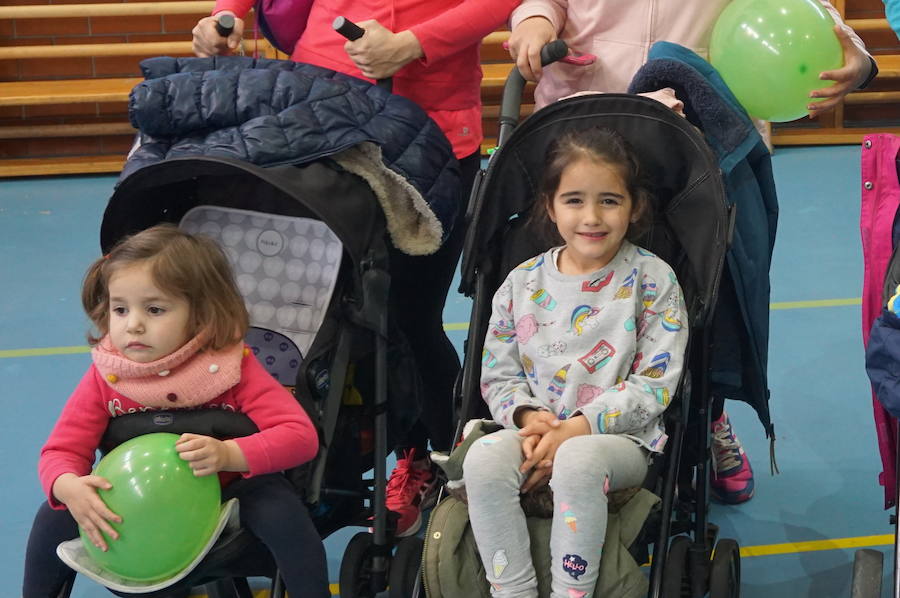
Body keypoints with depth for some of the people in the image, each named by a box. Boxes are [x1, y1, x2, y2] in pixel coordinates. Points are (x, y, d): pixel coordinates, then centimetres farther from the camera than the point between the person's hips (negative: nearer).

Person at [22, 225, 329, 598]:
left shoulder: (232, 367, -20)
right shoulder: (105, 375, -13)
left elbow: (301, 435, -26)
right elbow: (61, 451, -10)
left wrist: (228, 455, -43)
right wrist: (68, 488, -35)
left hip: (223, 493, -2)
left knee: (278, 506, -31)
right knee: (55, 516, -14)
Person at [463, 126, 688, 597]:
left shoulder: (652, 280, -2)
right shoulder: (523, 284, 8)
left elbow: (655, 382, -7)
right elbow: (498, 375, 11)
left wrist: (576, 428, -17)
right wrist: (528, 417, -12)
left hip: (621, 438, -3)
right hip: (537, 432, 3)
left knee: (577, 460, -37)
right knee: (484, 458, -28)